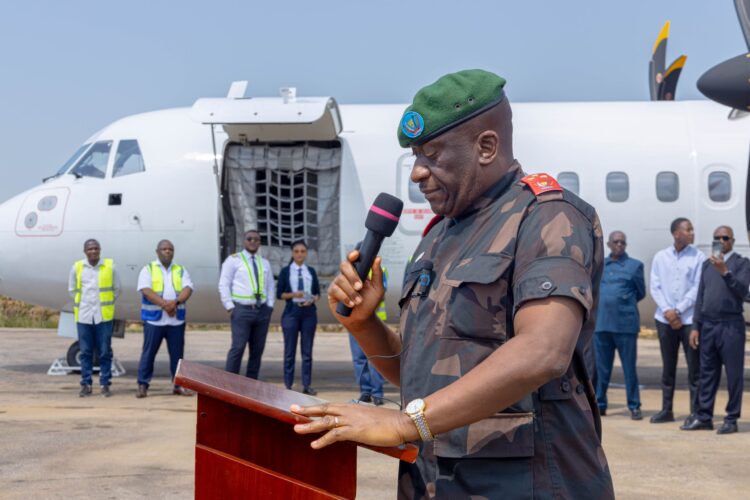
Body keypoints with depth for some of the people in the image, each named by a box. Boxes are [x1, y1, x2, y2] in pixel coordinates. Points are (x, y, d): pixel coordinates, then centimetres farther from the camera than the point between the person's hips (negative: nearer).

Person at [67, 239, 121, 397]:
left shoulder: (110, 267, 0)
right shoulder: (77, 268, 2)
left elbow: (117, 289, 10)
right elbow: (72, 289, 15)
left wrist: (107, 303, 9)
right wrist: (82, 304, 11)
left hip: (104, 316, -1)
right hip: (83, 316, 1)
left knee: (105, 352, 1)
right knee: (85, 352, 5)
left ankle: (105, 384, 9)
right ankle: (86, 385, 11)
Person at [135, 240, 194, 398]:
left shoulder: (181, 270, 13)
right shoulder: (148, 269, 4)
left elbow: (188, 289, -1)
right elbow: (146, 290, -11)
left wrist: (176, 302, -20)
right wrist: (164, 304, -22)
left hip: (176, 320, 3)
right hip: (154, 319, -3)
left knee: (177, 353, 5)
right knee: (148, 353, -1)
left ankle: (178, 384, 13)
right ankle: (143, 385, 4)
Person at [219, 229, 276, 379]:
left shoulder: (265, 263, 17)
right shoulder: (234, 260, 3)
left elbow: (271, 286, 20)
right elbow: (224, 284, -1)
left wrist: (270, 306, 7)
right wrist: (229, 306, -8)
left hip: (262, 310, 5)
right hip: (242, 309, -5)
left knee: (257, 349, 5)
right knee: (238, 347, -12)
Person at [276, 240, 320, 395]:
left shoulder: (311, 271, 10)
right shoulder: (285, 271, 3)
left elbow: (318, 293, 10)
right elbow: (279, 294, -1)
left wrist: (312, 299, -11)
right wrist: (293, 294, -17)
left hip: (309, 312, 2)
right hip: (291, 311, -2)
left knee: (307, 350, 4)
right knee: (290, 350, 1)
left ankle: (307, 385, 8)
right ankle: (288, 385, 6)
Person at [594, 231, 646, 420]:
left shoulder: (635, 265, 5)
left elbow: (641, 293, 10)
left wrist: (623, 304, 11)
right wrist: (604, 304, 7)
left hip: (625, 324, -3)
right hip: (601, 323, 3)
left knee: (629, 367, 0)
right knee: (601, 367, 8)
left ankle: (634, 406, 6)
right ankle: (599, 404, 16)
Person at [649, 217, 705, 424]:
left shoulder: (698, 257, -1)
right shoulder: (660, 257, 7)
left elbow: (698, 288, -5)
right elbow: (655, 287, 5)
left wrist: (678, 311, -10)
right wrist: (667, 311, -8)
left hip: (689, 319, -2)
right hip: (665, 319, 3)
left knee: (694, 366, -2)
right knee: (668, 366, 9)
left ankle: (695, 412, 3)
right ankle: (666, 410, 16)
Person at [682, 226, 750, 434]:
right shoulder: (707, 264, 16)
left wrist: (725, 272, -25)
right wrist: (696, 326, 12)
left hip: (730, 325, -5)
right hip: (708, 325, 5)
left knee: (733, 374, -2)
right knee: (707, 372, 8)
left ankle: (731, 420, 2)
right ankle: (704, 417, 13)